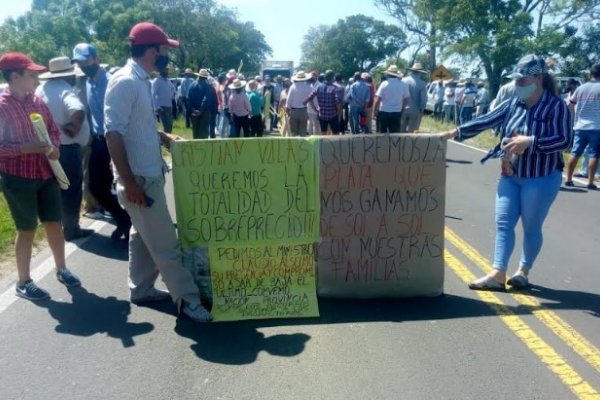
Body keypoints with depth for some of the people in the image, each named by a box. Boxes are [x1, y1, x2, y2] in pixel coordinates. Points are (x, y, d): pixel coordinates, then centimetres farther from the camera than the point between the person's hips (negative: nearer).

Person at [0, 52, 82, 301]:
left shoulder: (37, 101, 6)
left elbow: (53, 128, 14)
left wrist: (54, 147, -5)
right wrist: (28, 147, -25)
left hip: (46, 173, 5)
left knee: (54, 224, 13)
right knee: (27, 229, 5)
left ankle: (61, 269, 32)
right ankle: (23, 283, 22)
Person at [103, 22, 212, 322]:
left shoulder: (140, 81, 11)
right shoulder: (125, 82, -18)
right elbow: (114, 134, -22)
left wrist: (164, 136, 11)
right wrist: (129, 182, -23)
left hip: (150, 174, 10)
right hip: (140, 178, -10)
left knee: (145, 237, 19)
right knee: (165, 244, -1)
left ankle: (142, 289, 33)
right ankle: (187, 299, 10)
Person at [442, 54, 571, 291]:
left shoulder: (556, 106, -11)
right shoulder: (512, 104, 2)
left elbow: (564, 140, -18)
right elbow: (485, 122, 1)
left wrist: (529, 141, -28)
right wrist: (456, 132, -7)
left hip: (541, 179, -5)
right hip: (510, 177, 5)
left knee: (531, 227, 7)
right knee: (503, 224, 2)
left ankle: (523, 272, 25)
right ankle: (498, 275, 7)